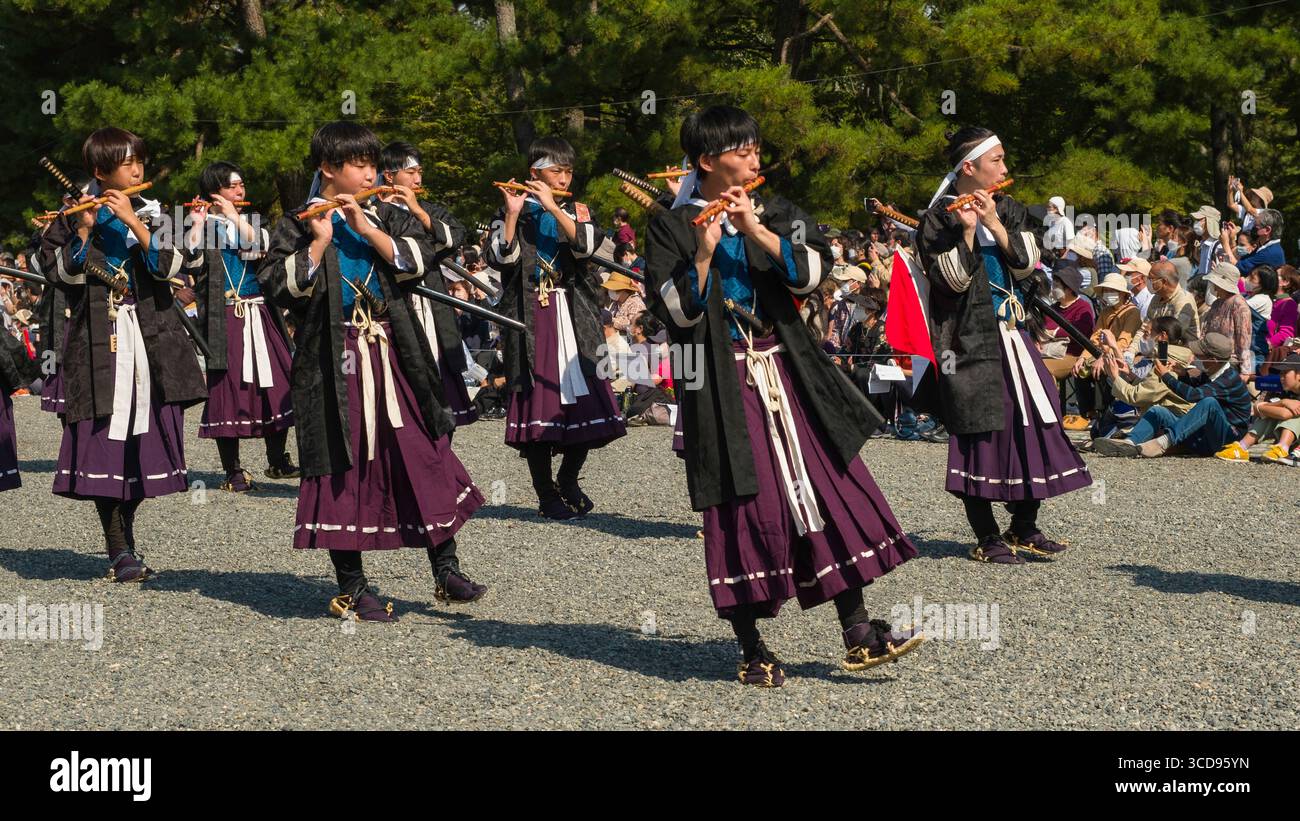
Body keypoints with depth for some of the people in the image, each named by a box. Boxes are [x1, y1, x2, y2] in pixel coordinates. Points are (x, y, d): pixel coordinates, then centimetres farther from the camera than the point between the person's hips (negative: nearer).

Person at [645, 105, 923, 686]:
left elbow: (813, 273, -5)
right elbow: (675, 312, -9)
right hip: (721, 385, -4)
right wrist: (704, 253, -20)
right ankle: (752, 652, 9)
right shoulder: (671, 226, 0)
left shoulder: (775, 214, 11)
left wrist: (757, 230, -15)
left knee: (830, 488, 0)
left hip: (785, 372, 4)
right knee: (742, 505, -3)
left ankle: (858, 633, 7)